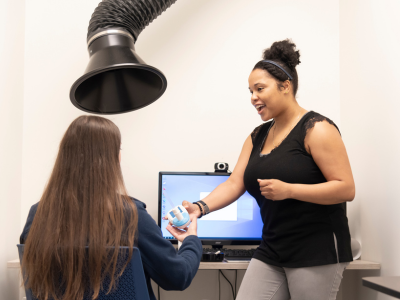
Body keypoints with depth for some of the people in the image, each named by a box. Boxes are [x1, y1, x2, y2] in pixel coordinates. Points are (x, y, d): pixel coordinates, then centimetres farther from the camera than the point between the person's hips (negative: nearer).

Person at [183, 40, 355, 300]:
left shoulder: (316, 129, -10)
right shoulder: (258, 137, 12)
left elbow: (346, 189, -15)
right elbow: (234, 184, 5)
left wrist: (288, 190, -24)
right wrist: (201, 207, -12)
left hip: (317, 252, -6)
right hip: (271, 252, 7)